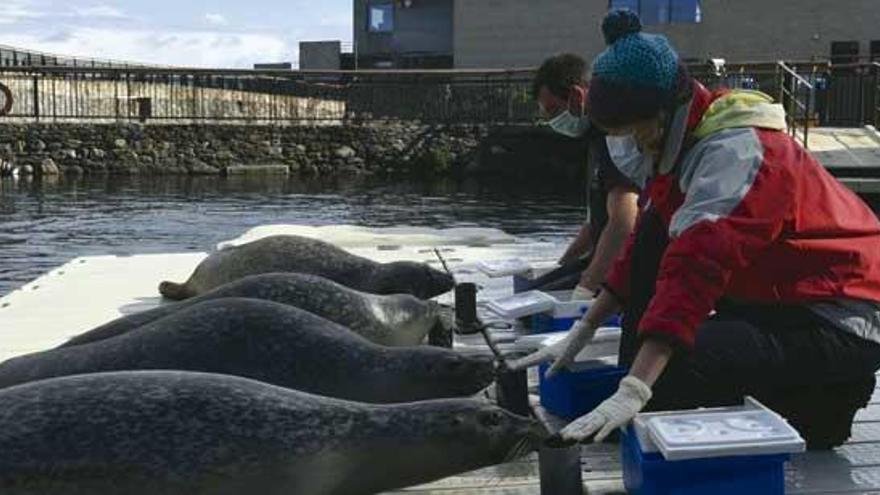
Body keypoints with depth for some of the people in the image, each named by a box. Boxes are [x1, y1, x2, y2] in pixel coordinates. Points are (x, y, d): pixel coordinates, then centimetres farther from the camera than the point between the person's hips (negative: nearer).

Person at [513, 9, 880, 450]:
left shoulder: (737, 149, -24)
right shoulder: (689, 140, 5)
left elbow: (697, 268, -36)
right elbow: (644, 250, 10)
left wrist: (633, 390, -41)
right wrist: (582, 332, 5)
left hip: (839, 326, -9)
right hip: (773, 302, 9)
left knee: (672, 365, -27)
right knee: (654, 231, -2)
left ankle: (821, 402, -2)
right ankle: (646, 403, 1)